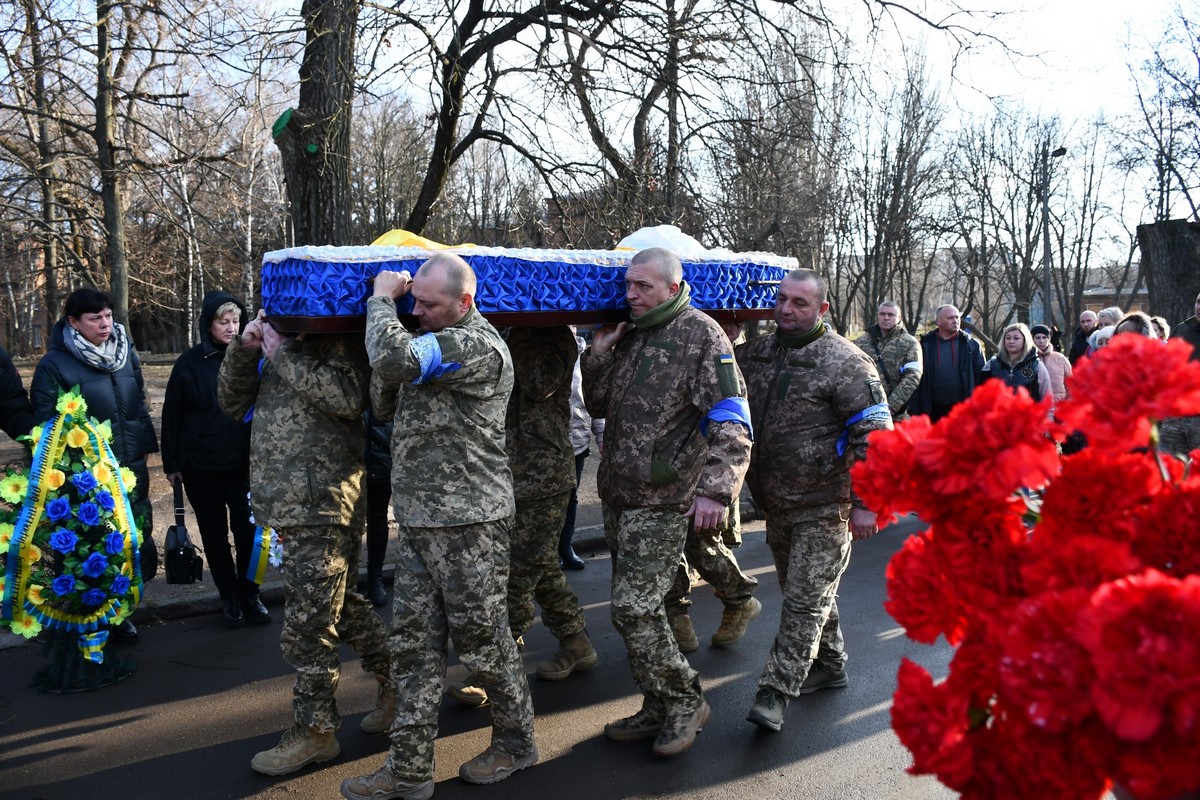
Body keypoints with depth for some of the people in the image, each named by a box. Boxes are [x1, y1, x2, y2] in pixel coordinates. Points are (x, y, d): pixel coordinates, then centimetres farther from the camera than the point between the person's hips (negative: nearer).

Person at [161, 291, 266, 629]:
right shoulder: (190, 363, -1)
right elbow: (172, 417, 2)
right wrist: (172, 463, 1)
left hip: (244, 464, 0)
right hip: (202, 468, 1)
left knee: (247, 531, 1)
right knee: (215, 535, 10)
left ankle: (250, 594, 19)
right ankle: (230, 597, 24)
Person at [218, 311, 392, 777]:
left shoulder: (338, 341, -7)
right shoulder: (279, 343, 16)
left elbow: (349, 397, -26)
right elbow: (232, 402, 13)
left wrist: (282, 353, -18)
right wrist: (244, 349, -3)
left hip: (321, 509, -9)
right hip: (291, 506, 9)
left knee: (307, 626, 0)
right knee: (341, 606, 19)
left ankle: (314, 731, 16)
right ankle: (395, 681, 34)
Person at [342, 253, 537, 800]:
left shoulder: (477, 345, -16)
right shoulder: (435, 342, 15)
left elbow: (395, 359, -30)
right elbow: (384, 405, 17)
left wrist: (380, 300, -10)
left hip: (467, 523, -9)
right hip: (418, 519, 9)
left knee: (480, 640, 5)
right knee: (413, 642, 9)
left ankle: (515, 742, 27)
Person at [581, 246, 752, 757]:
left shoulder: (700, 335, -9)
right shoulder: (627, 334, 14)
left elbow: (730, 421, -14)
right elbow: (598, 406, 19)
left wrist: (716, 490, -24)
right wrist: (598, 356, 2)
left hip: (663, 500, -8)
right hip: (617, 494, 8)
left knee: (633, 606, -10)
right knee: (635, 605, 13)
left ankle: (684, 701, 9)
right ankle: (659, 709, 26)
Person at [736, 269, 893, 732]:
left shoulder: (844, 362, -13)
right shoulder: (755, 353, 6)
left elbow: (873, 436, -14)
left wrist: (865, 503, -16)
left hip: (823, 507, -7)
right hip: (775, 502, 7)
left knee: (806, 599, -4)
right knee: (800, 589, 19)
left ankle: (775, 693, 1)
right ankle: (829, 665, 36)